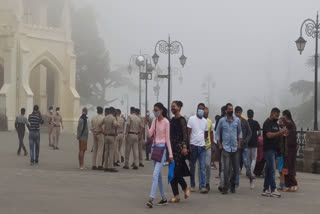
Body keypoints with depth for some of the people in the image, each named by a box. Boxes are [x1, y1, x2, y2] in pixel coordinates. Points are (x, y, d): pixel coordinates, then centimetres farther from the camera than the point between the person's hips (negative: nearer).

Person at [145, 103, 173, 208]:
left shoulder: (166, 122, -9)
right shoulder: (154, 121, 8)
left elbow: (168, 139, -8)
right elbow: (149, 134, -1)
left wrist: (170, 154, -9)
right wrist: (147, 124, -14)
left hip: (162, 148, -7)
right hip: (154, 147, 7)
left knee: (155, 174, -15)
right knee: (158, 175, 12)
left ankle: (151, 199, -21)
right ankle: (163, 198, 21)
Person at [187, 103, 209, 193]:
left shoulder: (205, 121, 12)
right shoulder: (192, 119, 0)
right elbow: (188, 133, -3)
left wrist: (202, 140, 9)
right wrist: (188, 145, -8)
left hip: (202, 146, 3)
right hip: (193, 145, -3)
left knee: (203, 167, -6)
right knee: (192, 166, 7)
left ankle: (202, 186, -9)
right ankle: (192, 185, 17)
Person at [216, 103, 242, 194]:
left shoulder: (237, 120, 7)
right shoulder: (222, 120, 1)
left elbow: (240, 131, 16)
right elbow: (217, 133, 7)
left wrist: (239, 143, 6)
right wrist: (219, 144, 0)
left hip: (235, 147, 3)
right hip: (225, 147, -3)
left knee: (236, 168, 7)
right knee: (226, 168, -10)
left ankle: (232, 185, 24)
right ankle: (225, 187, -4)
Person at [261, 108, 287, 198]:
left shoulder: (276, 124, 18)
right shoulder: (267, 123, -9)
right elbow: (269, 135, -20)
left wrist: (282, 134, 3)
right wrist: (280, 132, -23)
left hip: (274, 149, 9)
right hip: (268, 149, -9)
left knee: (268, 170, 9)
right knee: (272, 169, -11)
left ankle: (266, 190, 12)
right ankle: (273, 190, -11)